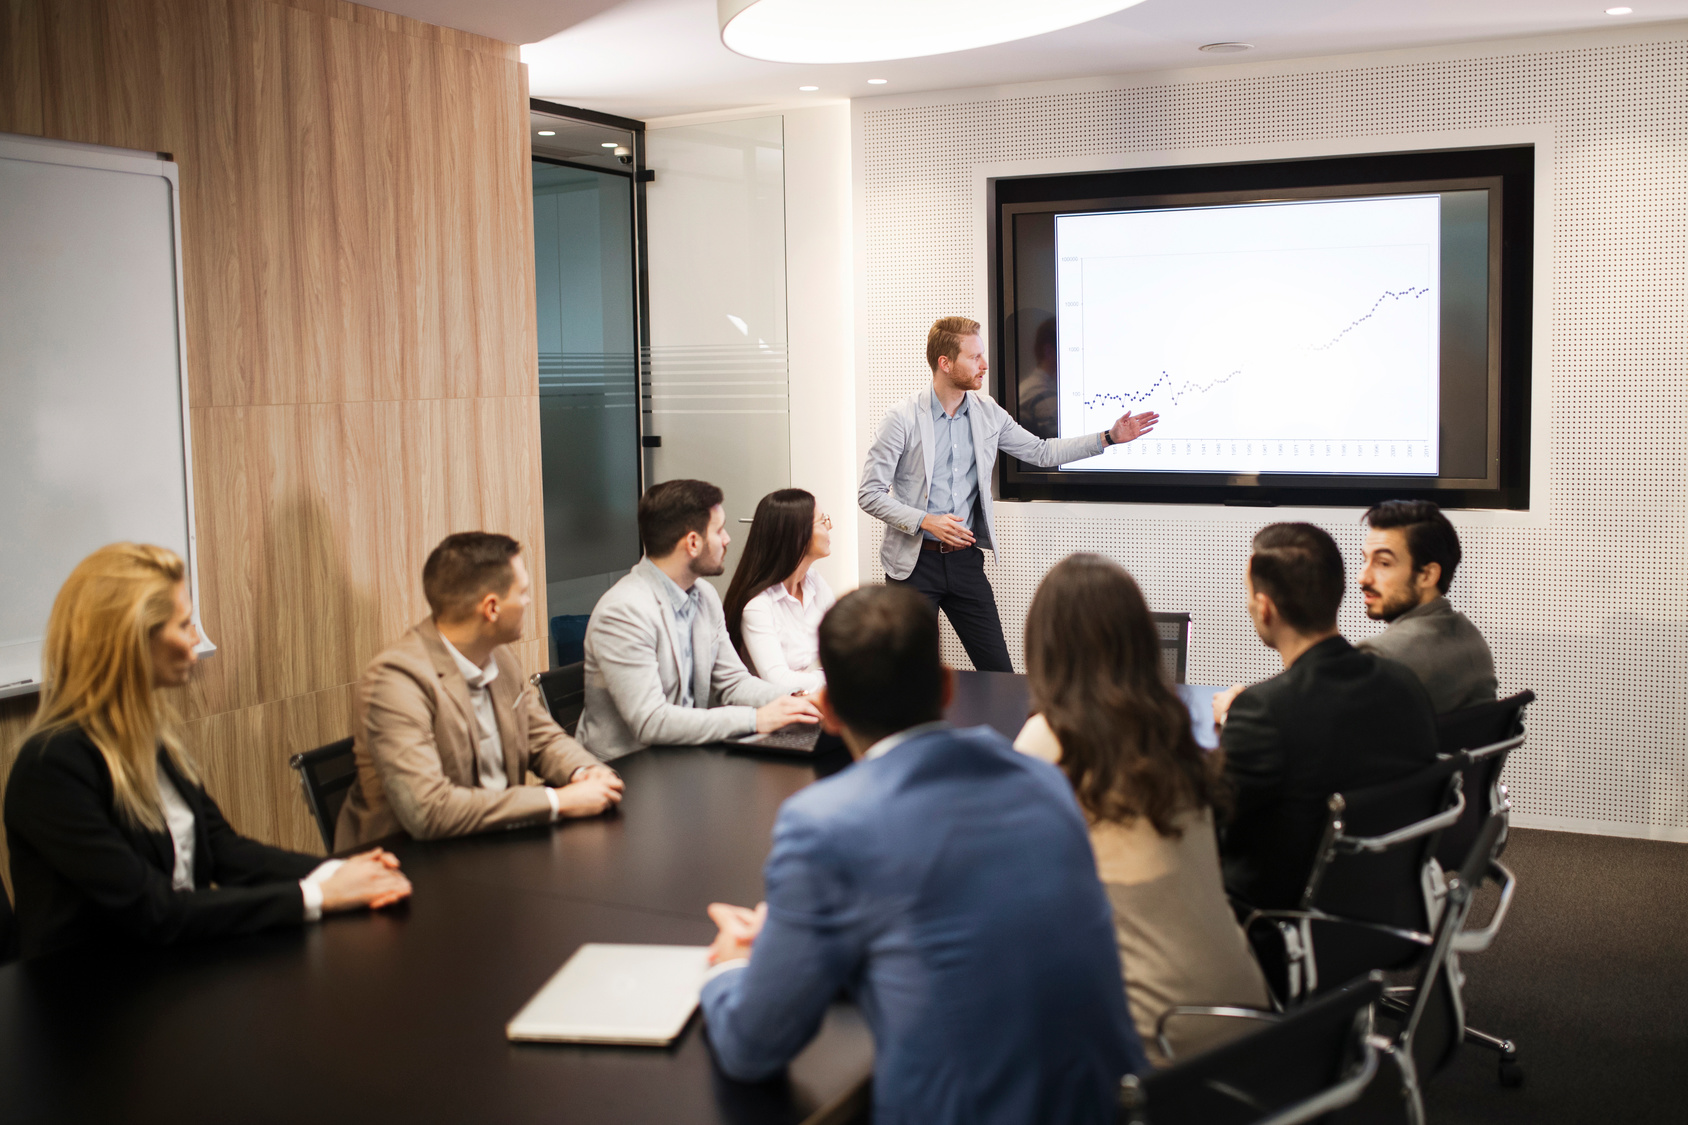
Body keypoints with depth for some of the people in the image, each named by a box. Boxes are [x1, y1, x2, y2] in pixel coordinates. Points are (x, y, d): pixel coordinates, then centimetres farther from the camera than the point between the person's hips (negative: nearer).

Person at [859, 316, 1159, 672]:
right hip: (915, 561, -4)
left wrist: (1109, 437, 8)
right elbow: (870, 494, -9)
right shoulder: (903, 419, -9)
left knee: (999, 671, 2)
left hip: (965, 560, 4)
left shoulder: (987, 414, 6)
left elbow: (1041, 452, 15)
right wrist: (925, 521, -21)